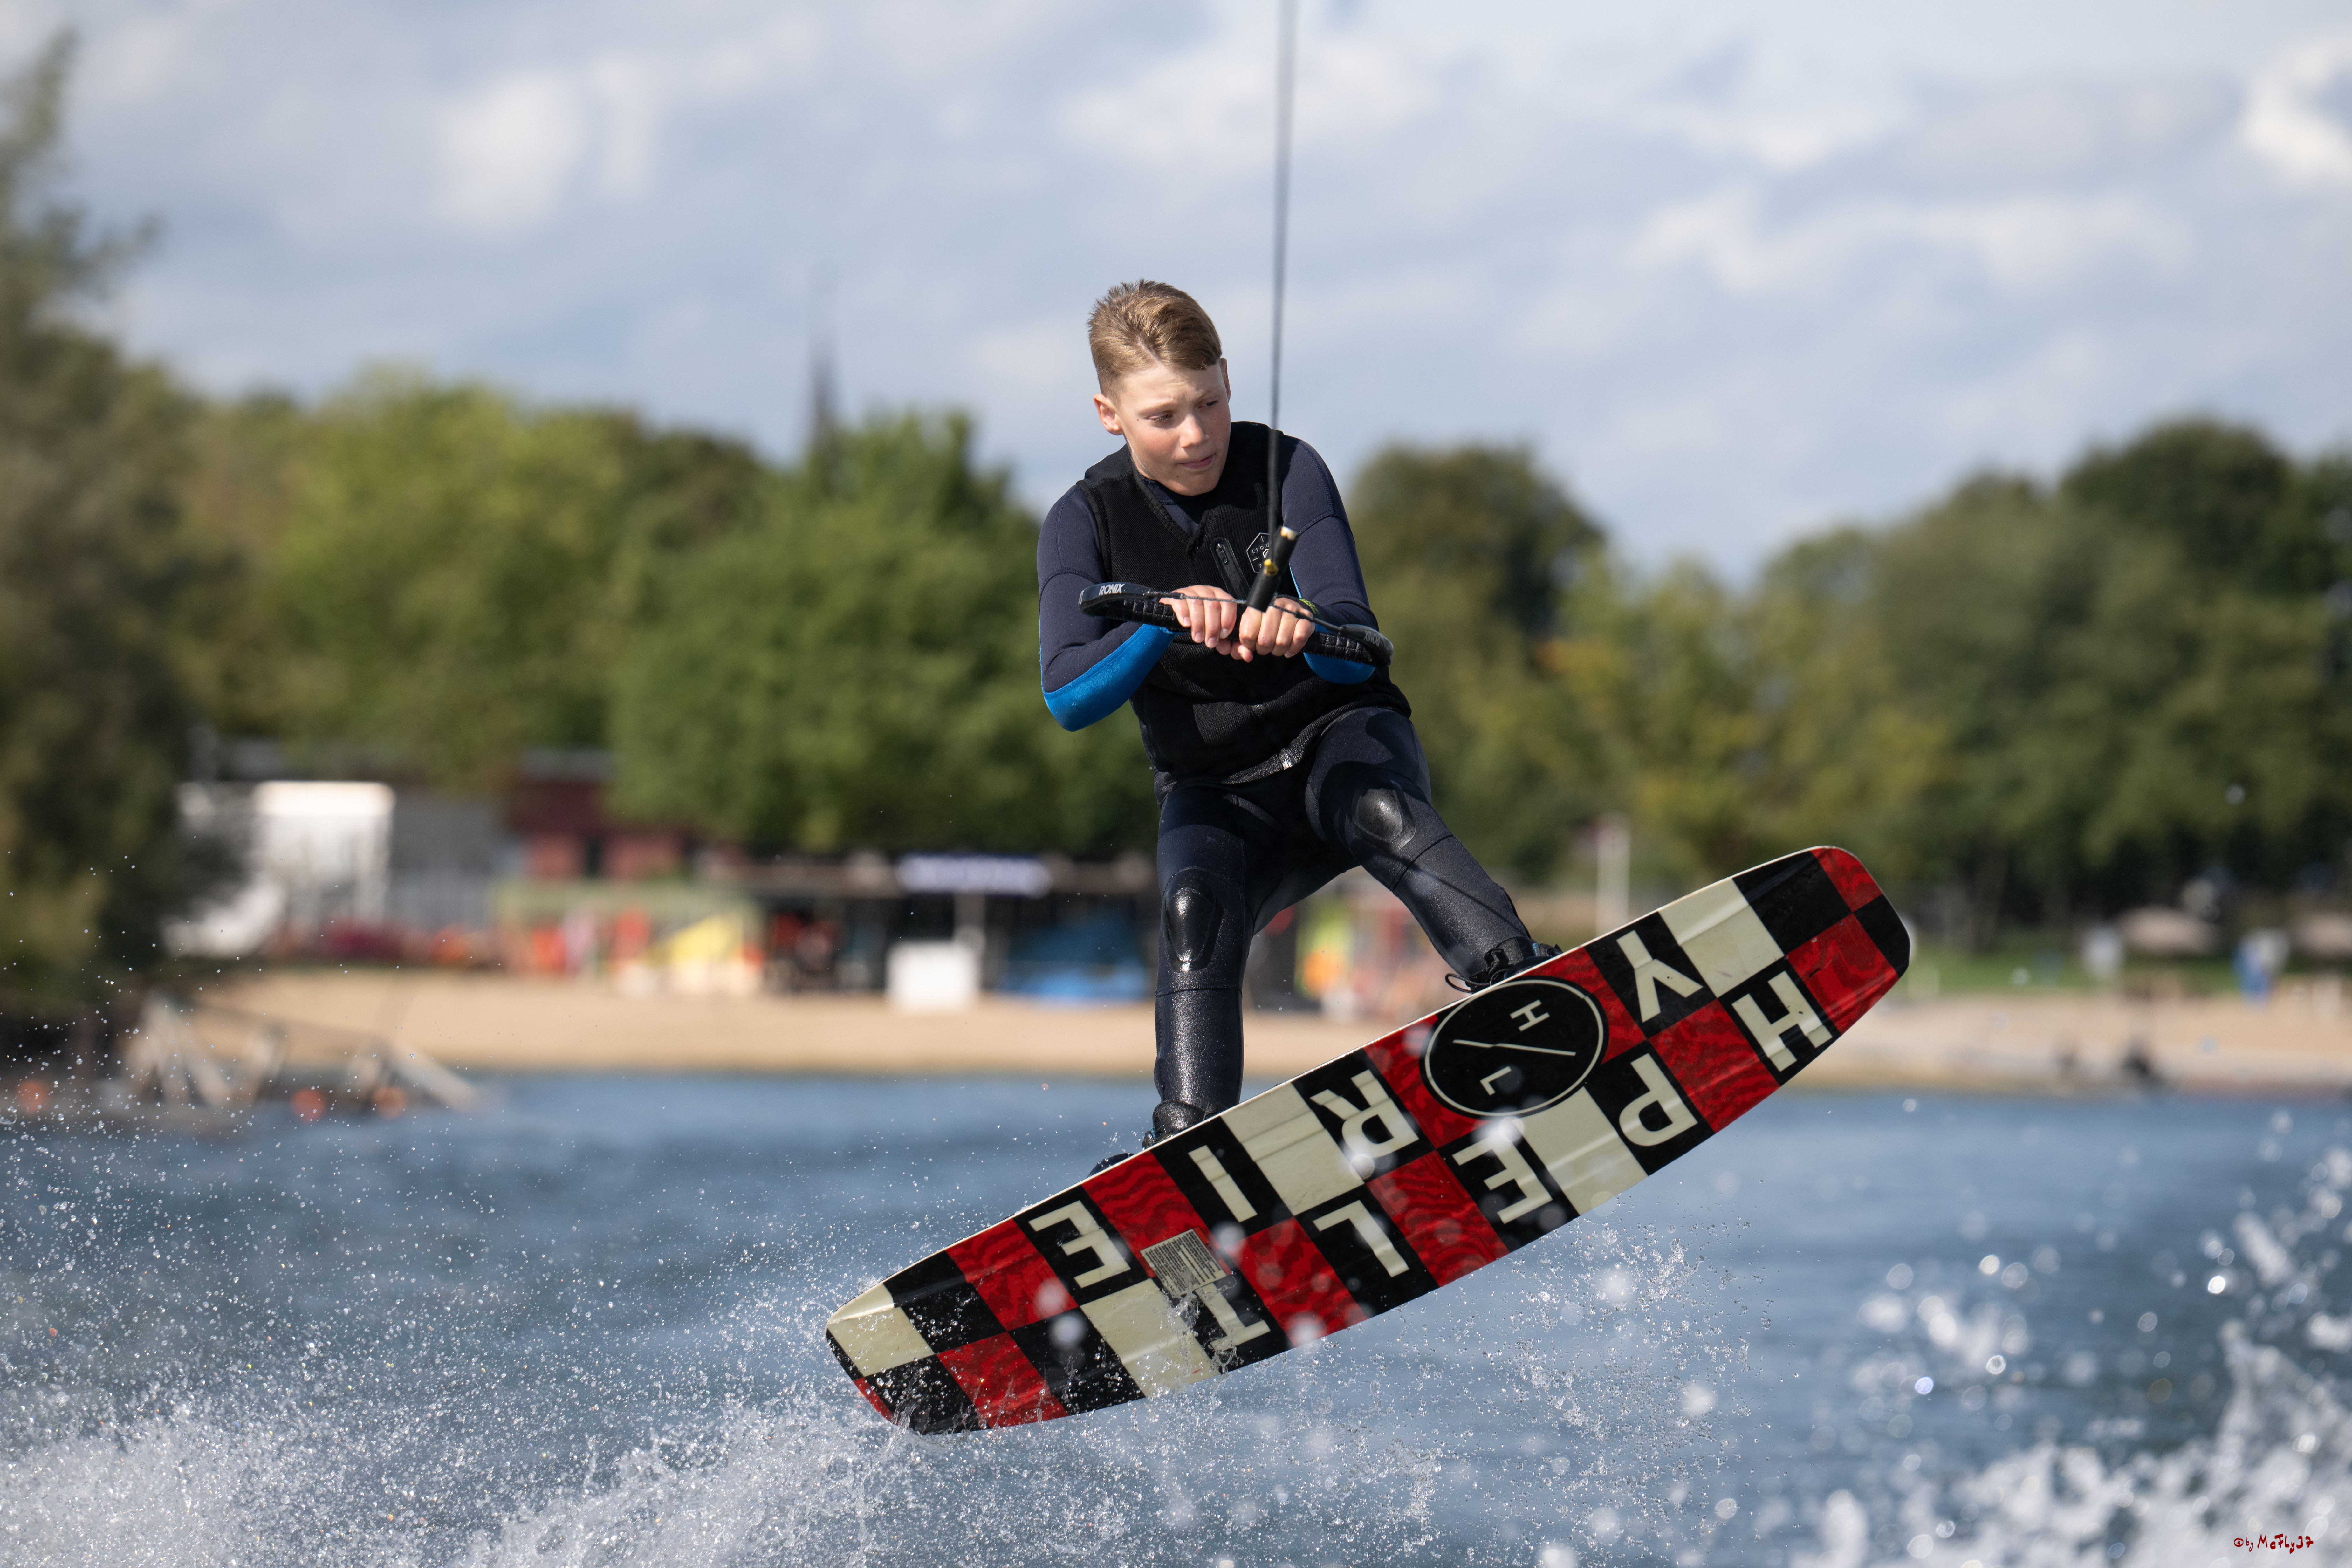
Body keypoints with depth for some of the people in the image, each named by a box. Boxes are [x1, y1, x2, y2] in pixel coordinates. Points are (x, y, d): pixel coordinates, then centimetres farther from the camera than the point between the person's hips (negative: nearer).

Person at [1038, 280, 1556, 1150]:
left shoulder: (1285, 468, -8)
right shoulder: (1085, 523, -4)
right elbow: (1068, 696, -19)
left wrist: (1304, 628, -43)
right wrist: (1166, 622, -38)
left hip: (1340, 735, -1)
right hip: (1213, 792, 1)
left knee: (1379, 811, -36)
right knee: (1195, 911, -31)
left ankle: (1522, 987, -54)